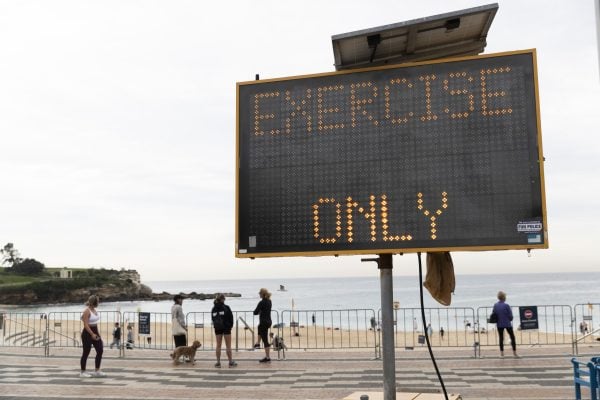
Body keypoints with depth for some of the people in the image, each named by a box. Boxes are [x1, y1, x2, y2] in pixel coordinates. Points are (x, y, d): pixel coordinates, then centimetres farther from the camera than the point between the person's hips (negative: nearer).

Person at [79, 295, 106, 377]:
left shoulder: (94, 310, 10)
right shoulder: (87, 311, -15)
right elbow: (86, 325, -21)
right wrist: (92, 334, -27)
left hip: (95, 332, 9)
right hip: (87, 333, -9)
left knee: (100, 350, 5)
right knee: (86, 352, 1)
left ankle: (97, 371, 12)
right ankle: (83, 372, 13)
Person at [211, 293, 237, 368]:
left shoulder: (214, 309, 1)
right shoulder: (226, 307, -12)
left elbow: (213, 319, 1)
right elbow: (231, 317, -7)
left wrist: (215, 326, 8)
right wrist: (230, 325, 6)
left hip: (217, 328, 4)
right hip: (226, 328, -4)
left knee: (218, 345, 9)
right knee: (228, 346, 3)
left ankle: (218, 362, 10)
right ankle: (231, 362, 6)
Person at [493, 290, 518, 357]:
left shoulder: (495, 305, -4)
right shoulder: (506, 305, -16)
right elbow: (510, 315, -10)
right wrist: (510, 320, 11)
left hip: (499, 324, 4)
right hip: (507, 324, -3)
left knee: (501, 338, 10)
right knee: (512, 337, 9)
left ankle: (502, 353, 10)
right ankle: (514, 352, 11)